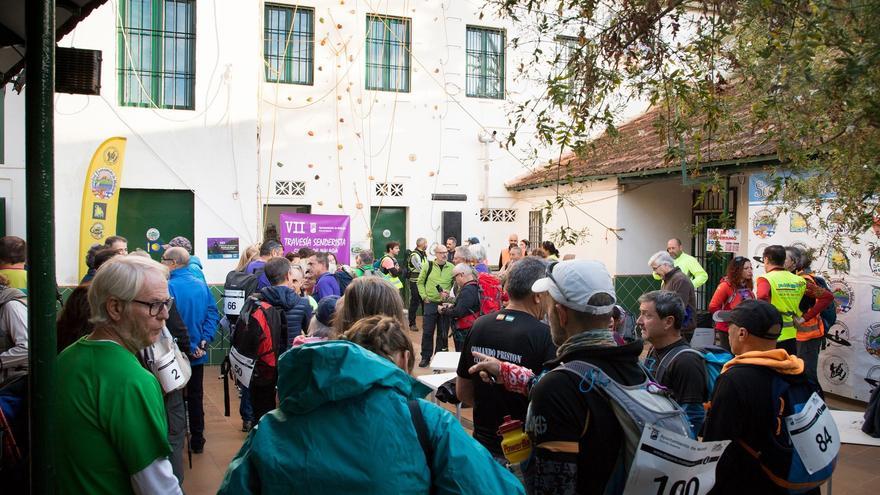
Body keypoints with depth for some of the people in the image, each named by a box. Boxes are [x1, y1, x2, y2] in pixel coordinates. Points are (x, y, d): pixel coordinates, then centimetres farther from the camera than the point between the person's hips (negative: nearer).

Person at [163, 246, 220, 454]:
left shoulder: (169, 286, -17)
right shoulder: (202, 285, 0)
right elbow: (213, 313, -4)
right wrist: (204, 340, -8)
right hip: (198, 353, 5)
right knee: (196, 395, 15)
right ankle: (197, 440, 22)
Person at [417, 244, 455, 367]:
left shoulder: (451, 268, 0)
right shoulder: (428, 266, 0)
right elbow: (420, 282, 8)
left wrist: (449, 293, -11)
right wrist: (424, 296, -1)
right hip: (430, 303, -1)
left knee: (443, 333, 8)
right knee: (427, 332, 2)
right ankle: (425, 357, 14)